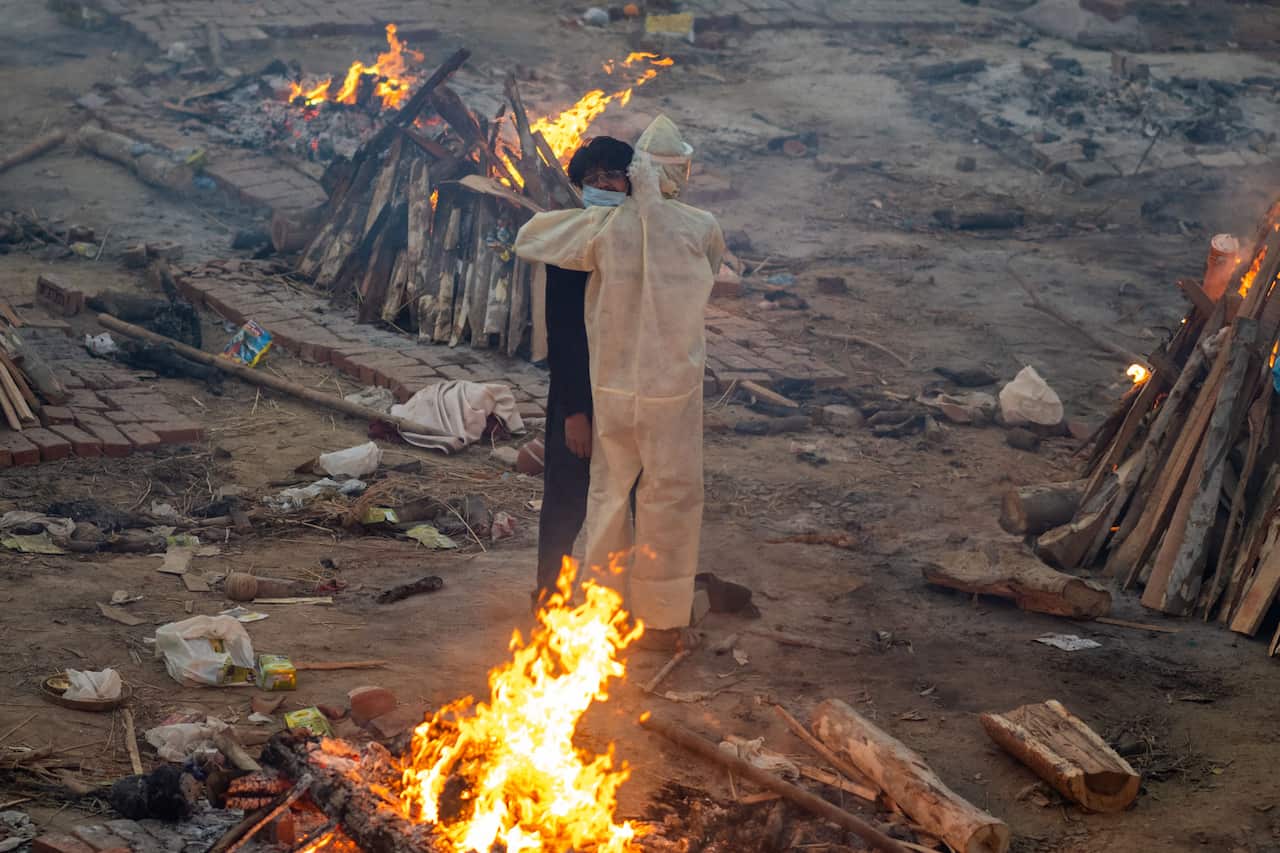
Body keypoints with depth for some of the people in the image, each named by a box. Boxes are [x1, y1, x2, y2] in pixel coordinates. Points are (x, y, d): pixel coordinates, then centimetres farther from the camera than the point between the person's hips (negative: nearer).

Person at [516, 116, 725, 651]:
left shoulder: (606, 227, -10)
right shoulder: (701, 230, -12)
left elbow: (528, 240, 0)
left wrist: (587, 211, 16)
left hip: (611, 386, 2)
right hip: (672, 387, -2)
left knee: (609, 492, 17)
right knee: (670, 498, 10)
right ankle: (660, 620, 18)